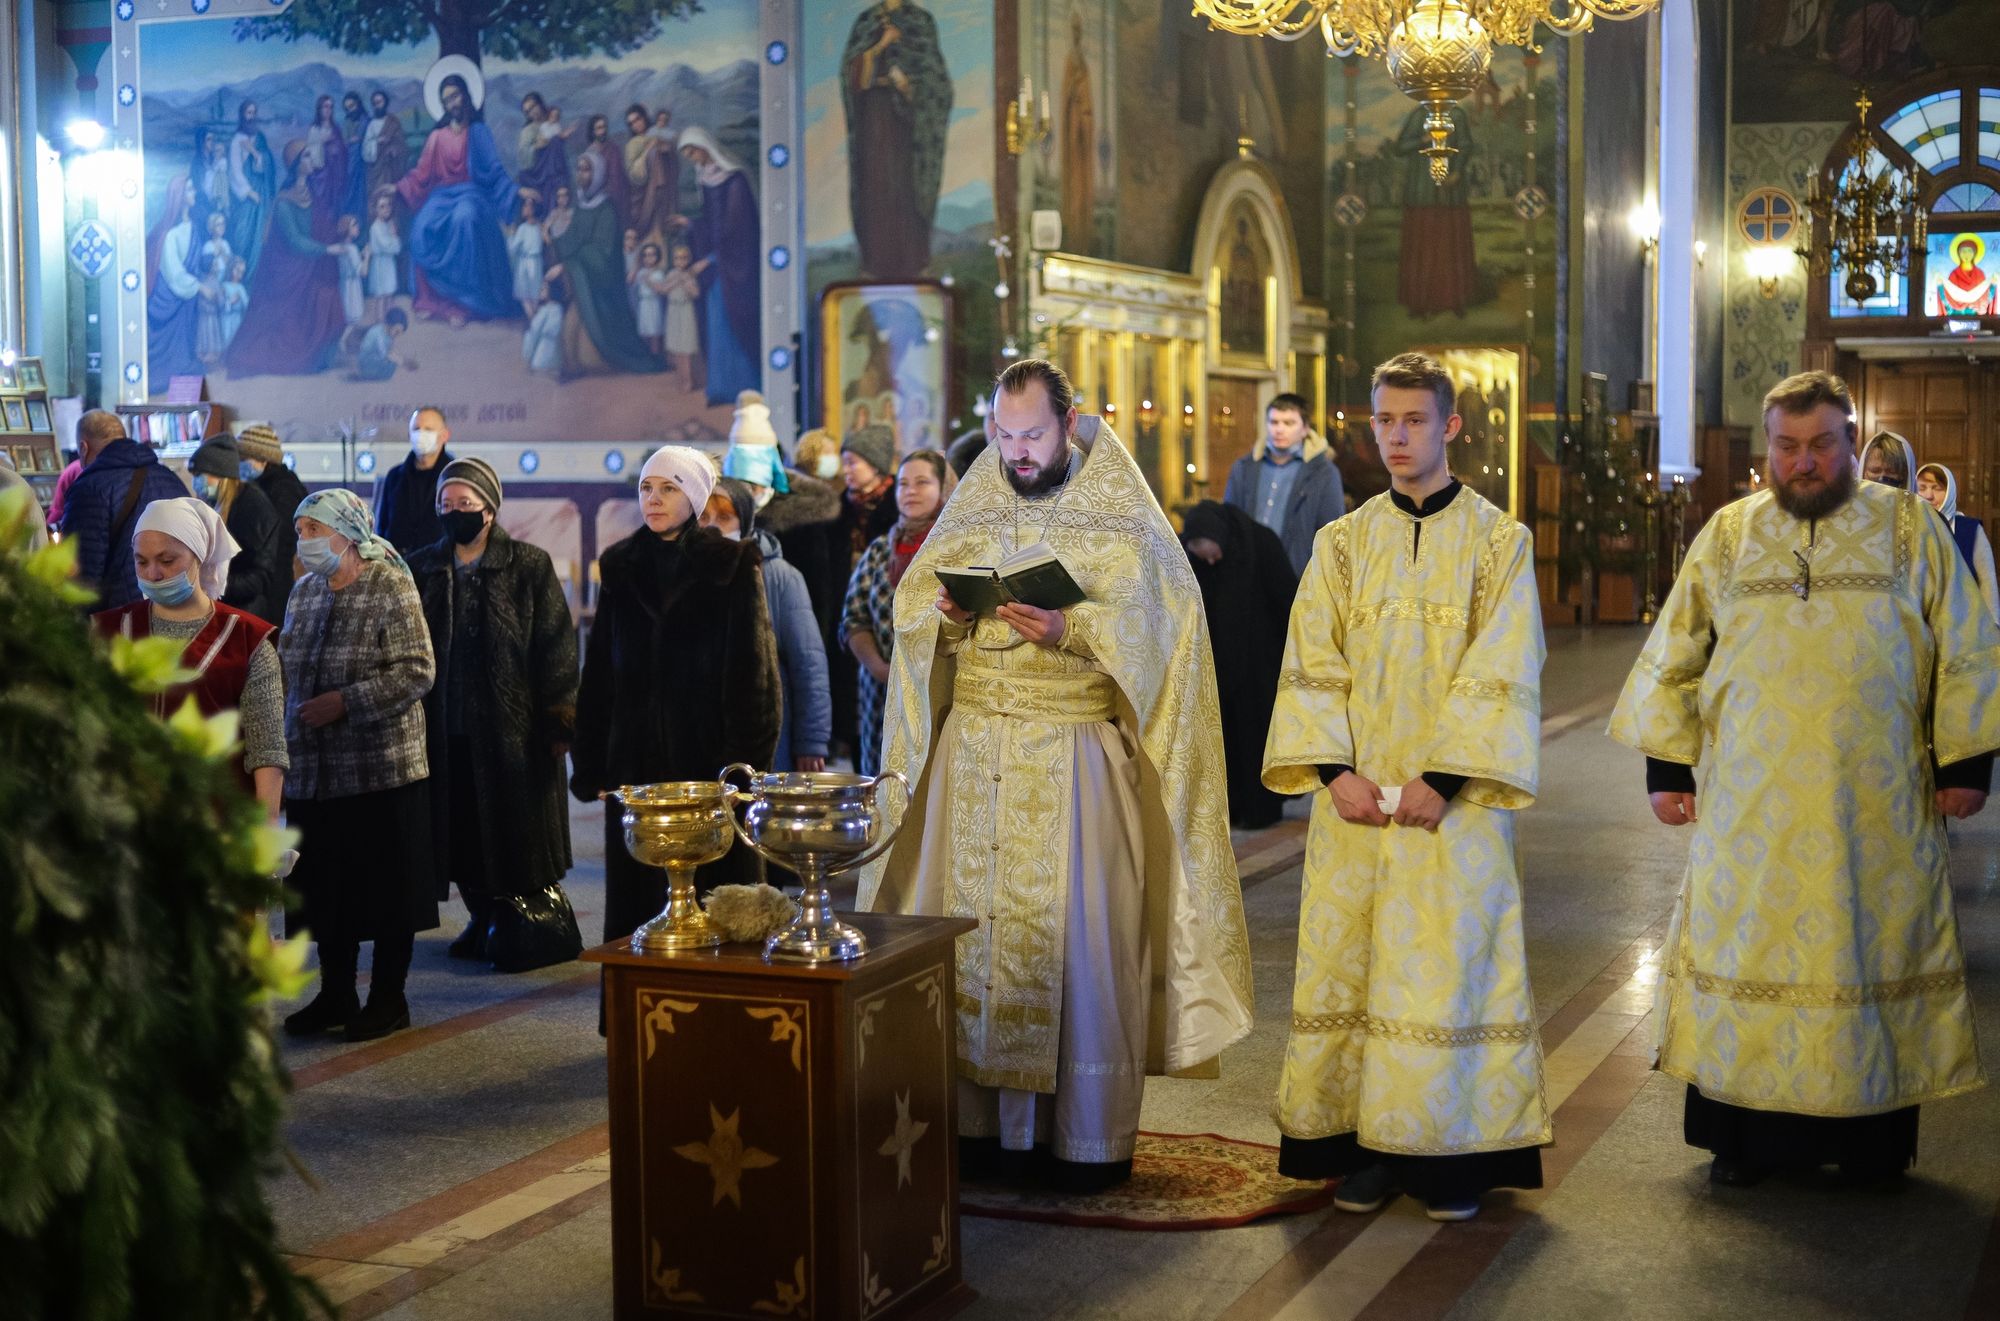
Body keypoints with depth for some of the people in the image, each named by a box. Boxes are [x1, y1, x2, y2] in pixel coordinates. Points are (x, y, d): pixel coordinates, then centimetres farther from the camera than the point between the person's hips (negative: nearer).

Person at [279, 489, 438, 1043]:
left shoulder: (391, 588, -9)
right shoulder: (304, 591, 12)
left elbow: (418, 670, -15)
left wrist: (345, 701, -19)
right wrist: (287, 736, 10)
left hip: (382, 767, -6)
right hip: (316, 769, 6)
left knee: (388, 890, 2)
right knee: (327, 888, 12)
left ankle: (388, 998, 14)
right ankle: (335, 995, 24)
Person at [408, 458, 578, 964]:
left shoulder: (529, 566, -2)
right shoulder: (423, 568, 8)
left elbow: (556, 648, -5)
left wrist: (558, 724, -10)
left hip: (512, 727, -3)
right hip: (447, 729, 3)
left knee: (517, 833, 3)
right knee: (462, 833, 8)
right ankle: (483, 919, 22)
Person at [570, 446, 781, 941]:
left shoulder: (733, 568, -3)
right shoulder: (621, 569, 10)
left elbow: (753, 673, -6)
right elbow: (598, 673, 12)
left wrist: (745, 762, -14)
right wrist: (591, 765, 7)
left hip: (709, 760, -4)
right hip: (635, 761, 4)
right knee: (637, 899, 6)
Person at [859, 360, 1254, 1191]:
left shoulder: (1120, 515, -1)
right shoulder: (971, 509, 12)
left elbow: (1156, 618, -10)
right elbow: (912, 606, 11)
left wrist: (1071, 632, -25)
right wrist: (946, 616, -11)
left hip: (1077, 755, -4)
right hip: (975, 751, 4)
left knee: (1081, 935, -2)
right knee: (975, 921, 4)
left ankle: (1093, 1135, 6)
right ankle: (985, 1115, 14)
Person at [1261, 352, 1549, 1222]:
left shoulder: (1497, 542, 0)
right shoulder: (1343, 544, 9)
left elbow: (1502, 675, -6)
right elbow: (1311, 666, 3)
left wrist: (1444, 779, -15)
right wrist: (1335, 770, -10)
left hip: (1454, 799, -3)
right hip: (1357, 799, 3)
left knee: (1450, 967, -2)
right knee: (1349, 964, 3)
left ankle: (1452, 1157, 7)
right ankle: (1364, 1146, 12)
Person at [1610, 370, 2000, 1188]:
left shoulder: (1910, 530, 3)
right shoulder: (1727, 536, 7)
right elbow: (1672, 659, 11)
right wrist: (1667, 766, 7)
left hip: (1876, 806, -1)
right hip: (1750, 807, 1)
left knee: (1873, 953, 4)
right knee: (1746, 954, 4)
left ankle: (1874, 1139, 15)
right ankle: (1743, 1136, 14)